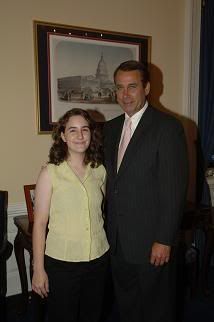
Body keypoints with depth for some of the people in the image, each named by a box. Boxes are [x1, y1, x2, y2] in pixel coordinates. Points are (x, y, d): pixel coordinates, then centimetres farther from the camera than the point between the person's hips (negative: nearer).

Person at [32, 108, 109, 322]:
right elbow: (40, 223, -9)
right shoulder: (50, 173, -11)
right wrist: (38, 270, -7)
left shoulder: (99, 171, 0)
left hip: (98, 259, 4)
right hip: (61, 262, -3)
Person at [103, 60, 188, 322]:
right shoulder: (111, 128, 7)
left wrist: (164, 240, -16)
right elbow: (110, 181, 10)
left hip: (151, 240, -5)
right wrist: (107, 229, 9)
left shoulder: (168, 127, -13)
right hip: (117, 240, 6)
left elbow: (174, 189, -16)